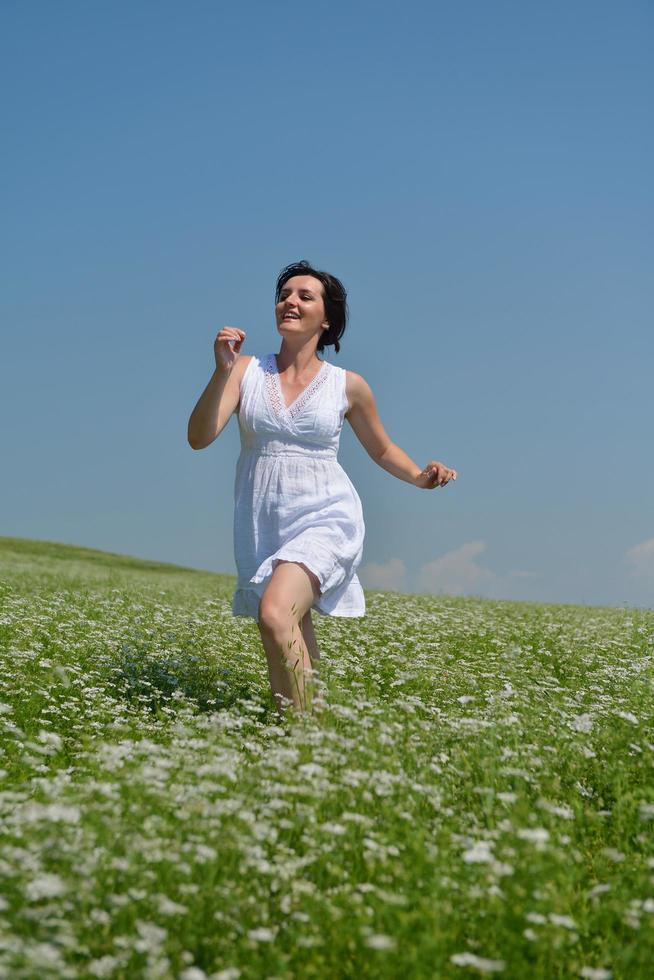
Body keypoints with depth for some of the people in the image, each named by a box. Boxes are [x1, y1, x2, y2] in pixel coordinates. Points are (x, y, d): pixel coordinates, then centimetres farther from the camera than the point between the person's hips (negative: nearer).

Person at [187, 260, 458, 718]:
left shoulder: (348, 385, 2)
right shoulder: (246, 370, 3)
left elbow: (382, 450, 16)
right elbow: (200, 437, -8)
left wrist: (420, 477, -4)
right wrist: (222, 371, -20)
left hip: (324, 520, -3)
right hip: (262, 527, 3)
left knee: (275, 613, -28)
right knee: (294, 652, 10)